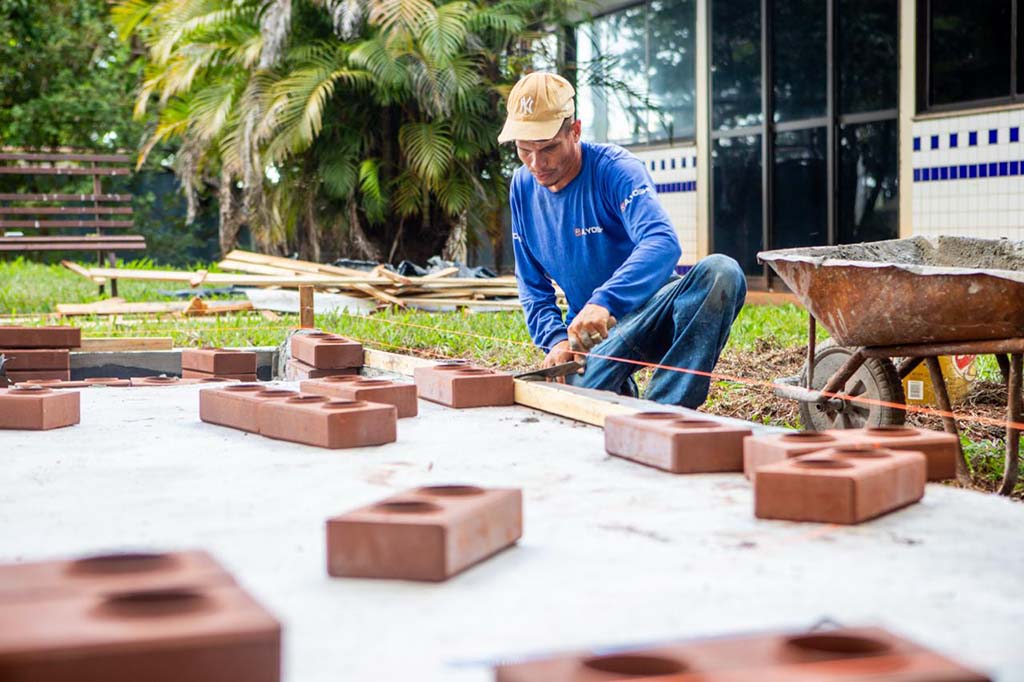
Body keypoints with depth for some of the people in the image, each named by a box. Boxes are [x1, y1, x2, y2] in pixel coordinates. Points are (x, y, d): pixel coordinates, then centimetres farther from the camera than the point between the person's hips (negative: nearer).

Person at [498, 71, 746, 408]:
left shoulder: (615, 169, -17)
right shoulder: (523, 187, 2)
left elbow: (663, 243, -35)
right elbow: (533, 284, 9)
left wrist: (604, 301, -49)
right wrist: (556, 338, -10)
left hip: (652, 309, -3)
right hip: (590, 330, 3)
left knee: (721, 273, -34)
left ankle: (659, 412, -32)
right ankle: (619, 396, 9)